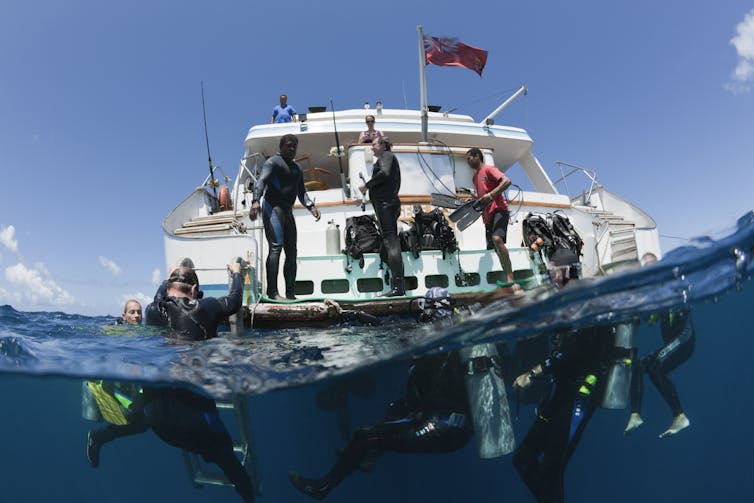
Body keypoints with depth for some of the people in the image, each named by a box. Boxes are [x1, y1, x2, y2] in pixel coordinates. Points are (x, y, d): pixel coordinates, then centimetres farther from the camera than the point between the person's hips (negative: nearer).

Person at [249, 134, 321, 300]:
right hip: (273, 209, -8)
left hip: (288, 211, 8)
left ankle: (291, 294, 7)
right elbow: (261, 181, -15)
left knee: (292, 252, 4)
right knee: (276, 247, -19)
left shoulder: (297, 168, 23)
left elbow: (301, 192, 22)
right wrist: (256, 201, -33)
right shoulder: (273, 162, -1)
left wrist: (311, 206, 3)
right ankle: (272, 292, -21)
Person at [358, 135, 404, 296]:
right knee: (391, 242, 7)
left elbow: (385, 173, -19)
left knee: (390, 242, -17)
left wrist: (367, 185, -11)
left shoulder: (386, 155, 1)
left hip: (385, 203, -11)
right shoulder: (388, 158, 31)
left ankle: (397, 286, -23)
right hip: (390, 203, 11)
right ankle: (400, 287, 7)